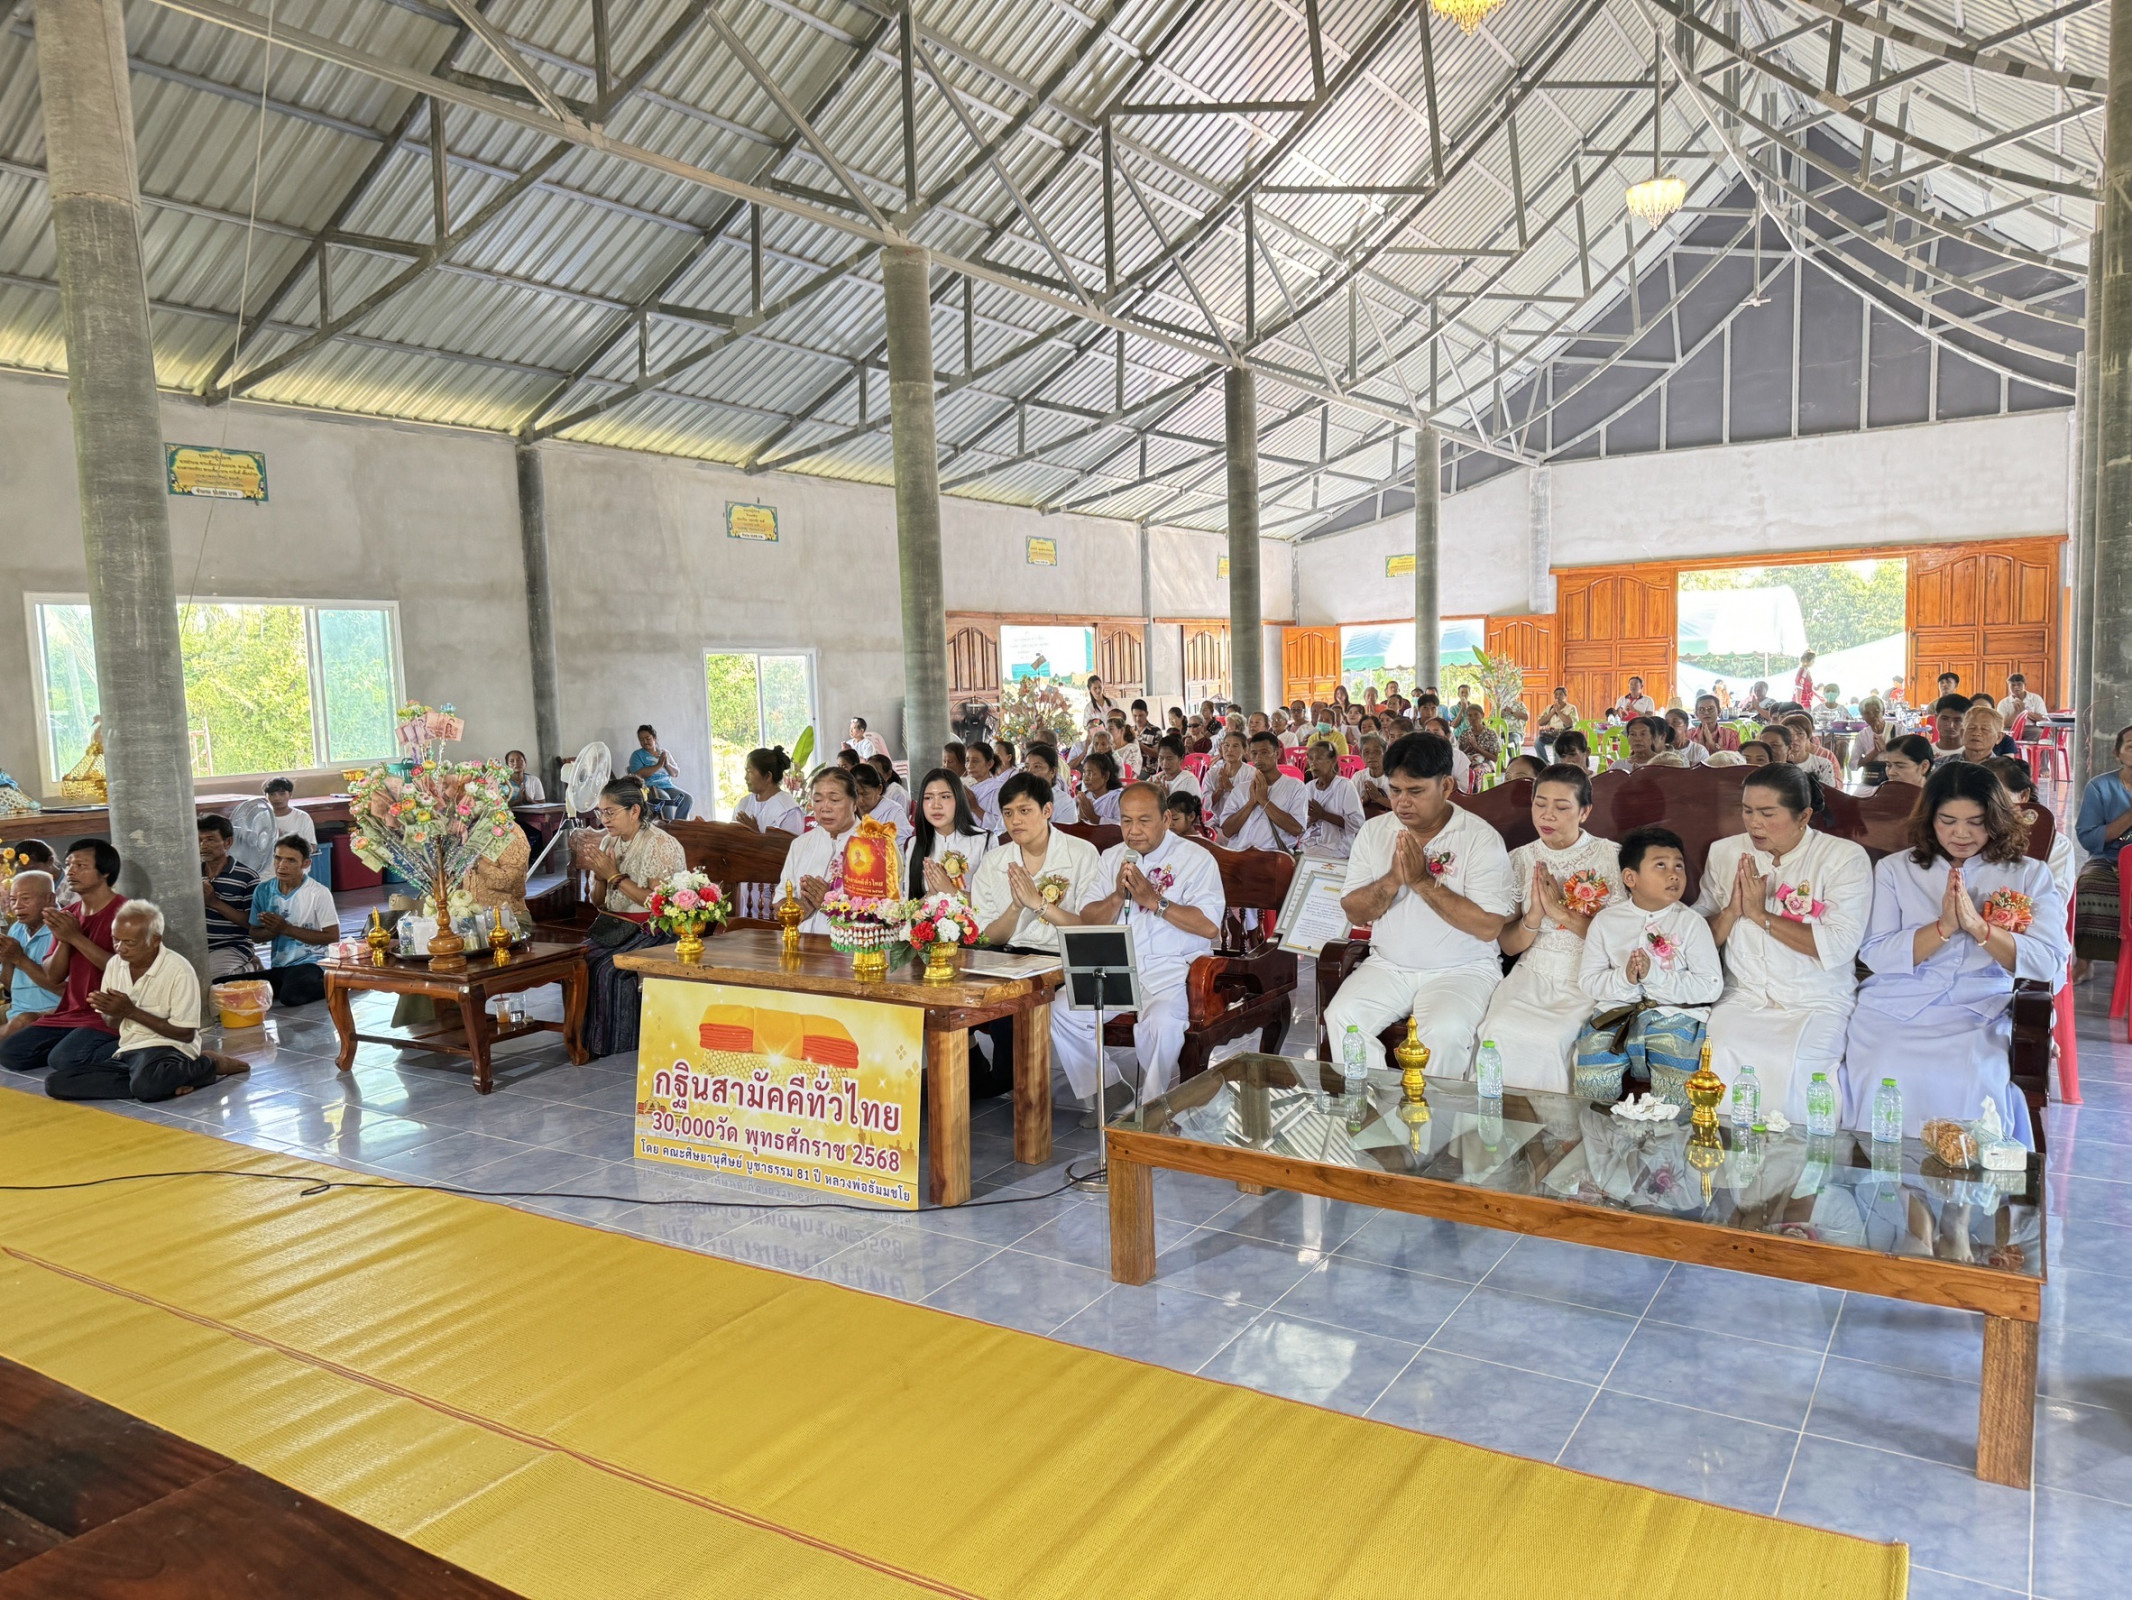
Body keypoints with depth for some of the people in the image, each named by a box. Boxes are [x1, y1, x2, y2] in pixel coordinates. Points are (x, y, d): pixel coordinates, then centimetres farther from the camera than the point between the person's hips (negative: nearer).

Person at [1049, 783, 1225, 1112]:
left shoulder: (1195, 858, 2)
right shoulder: (1111, 857, 18)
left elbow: (1210, 926, -11)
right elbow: (1087, 921, 12)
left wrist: (1154, 900, -13)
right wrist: (1119, 896, -6)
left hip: (1170, 967, -5)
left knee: (1162, 1021, -34)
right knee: (1061, 1011, -18)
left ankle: (1153, 1105, -9)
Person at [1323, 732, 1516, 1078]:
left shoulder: (1482, 839, -8)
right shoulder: (1373, 832, 6)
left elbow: (1488, 927, -17)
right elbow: (1354, 912, 3)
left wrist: (1422, 881, -18)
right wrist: (1392, 880, -16)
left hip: (1461, 969, -4)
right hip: (1387, 967, 4)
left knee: (1445, 1032, -32)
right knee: (1341, 1018, -21)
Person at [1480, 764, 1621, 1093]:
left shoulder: (1611, 857, -1)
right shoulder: (1520, 860, 8)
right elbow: (1508, 945, 7)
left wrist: (1561, 912, -16)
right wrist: (1533, 918, -13)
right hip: (1533, 973, 3)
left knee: (1550, 1038, -30)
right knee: (1500, 1031, -26)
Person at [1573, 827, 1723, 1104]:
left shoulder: (1691, 923, 1)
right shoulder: (1606, 921, 6)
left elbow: (1711, 987, -7)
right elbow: (1587, 981, 4)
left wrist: (1654, 974, -18)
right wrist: (1623, 977, -17)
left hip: (1675, 1016, -1)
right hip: (1616, 1013, 2)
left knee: (1675, 1096, -21)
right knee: (1592, 1085, -17)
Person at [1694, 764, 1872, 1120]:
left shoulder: (1844, 858, -2)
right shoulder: (1724, 853, 10)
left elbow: (1840, 946, -14)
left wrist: (1760, 914, -12)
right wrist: (1732, 912, -11)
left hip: (1817, 1005, -2)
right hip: (1742, 999, 3)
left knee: (1792, 1064, -31)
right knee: (1719, 1056, -27)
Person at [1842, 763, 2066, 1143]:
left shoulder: (2030, 876, 13)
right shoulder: (1894, 869, 12)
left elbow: (2050, 965, -1)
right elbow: (1874, 955, 0)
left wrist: (1978, 926, -14)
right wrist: (1944, 926, -13)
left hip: (1978, 1019, 0)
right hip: (1892, 1013, 0)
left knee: (1968, 1084, -31)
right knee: (1886, 1079, -29)